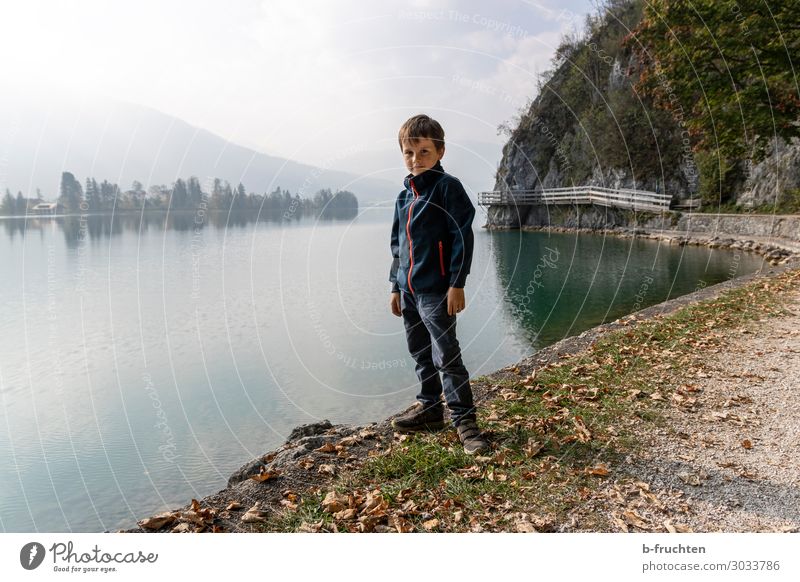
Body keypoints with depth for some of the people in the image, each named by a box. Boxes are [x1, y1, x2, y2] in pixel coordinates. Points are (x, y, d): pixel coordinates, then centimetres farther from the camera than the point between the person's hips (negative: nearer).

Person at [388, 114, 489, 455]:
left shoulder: (447, 187, -7)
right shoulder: (405, 196, 15)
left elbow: (462, 237, -12)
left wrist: (456, 284, -16)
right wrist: (395, 287, 18)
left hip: (436, 290, -7)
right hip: (409, 291, 8)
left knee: (446, 355, -6)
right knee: (421, 355, 16)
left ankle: (464, 418, 4)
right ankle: (429, 408, 29)